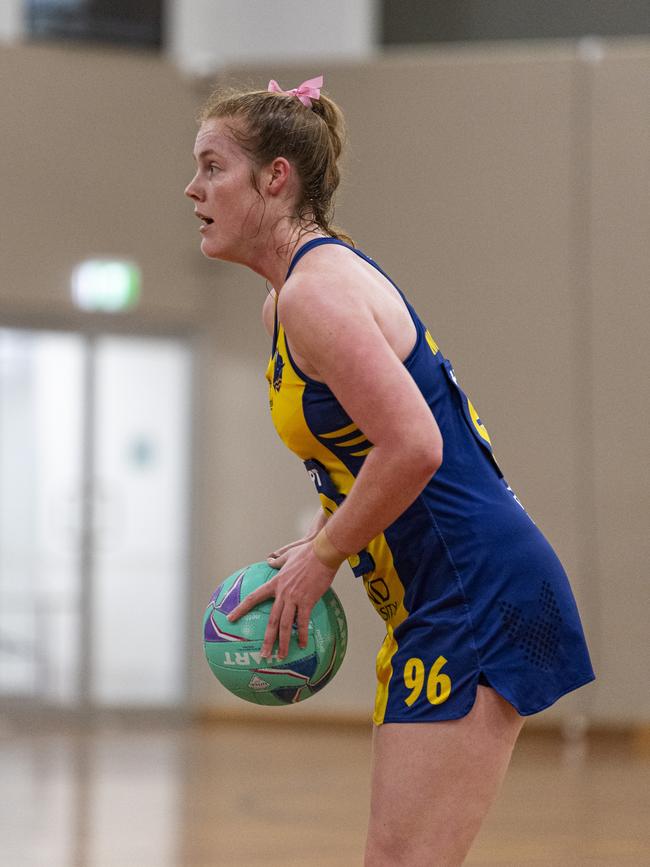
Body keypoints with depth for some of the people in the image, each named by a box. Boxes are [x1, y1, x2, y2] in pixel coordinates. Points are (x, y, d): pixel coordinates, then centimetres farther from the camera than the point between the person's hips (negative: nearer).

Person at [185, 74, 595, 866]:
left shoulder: (316, 292, -15)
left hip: (478, 595, -11)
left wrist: (322, 556, -14)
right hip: (441, 601, 11)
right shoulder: (284, 304, 16)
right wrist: (317, 546, 12)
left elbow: (414, 446, -25)